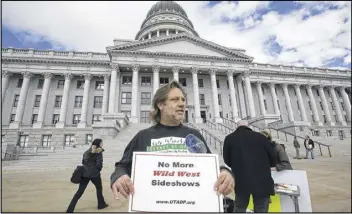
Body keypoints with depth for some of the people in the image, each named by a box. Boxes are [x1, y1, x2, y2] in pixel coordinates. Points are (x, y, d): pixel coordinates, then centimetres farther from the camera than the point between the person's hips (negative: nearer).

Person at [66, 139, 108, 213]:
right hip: (94, 174, -5)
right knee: (99, 188, 16)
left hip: (84, 173, 6)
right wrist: (98, 170, 3)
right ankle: (101, 204, 27)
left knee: (80, 191, 9)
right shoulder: (98, 152, -9)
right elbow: (99, 164, -14)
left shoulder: (87, 152, 12)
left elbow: (83, 162, 18)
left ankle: (70, 210, 7)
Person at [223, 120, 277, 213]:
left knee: (239, 209, 18)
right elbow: (273, 158, 8)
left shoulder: (229, 138, 4)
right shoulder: (260, 136, 3)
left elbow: (227, 161, 9)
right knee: (261, 210, 12)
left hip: (241, 181, 0)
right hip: (262, 181, 0)